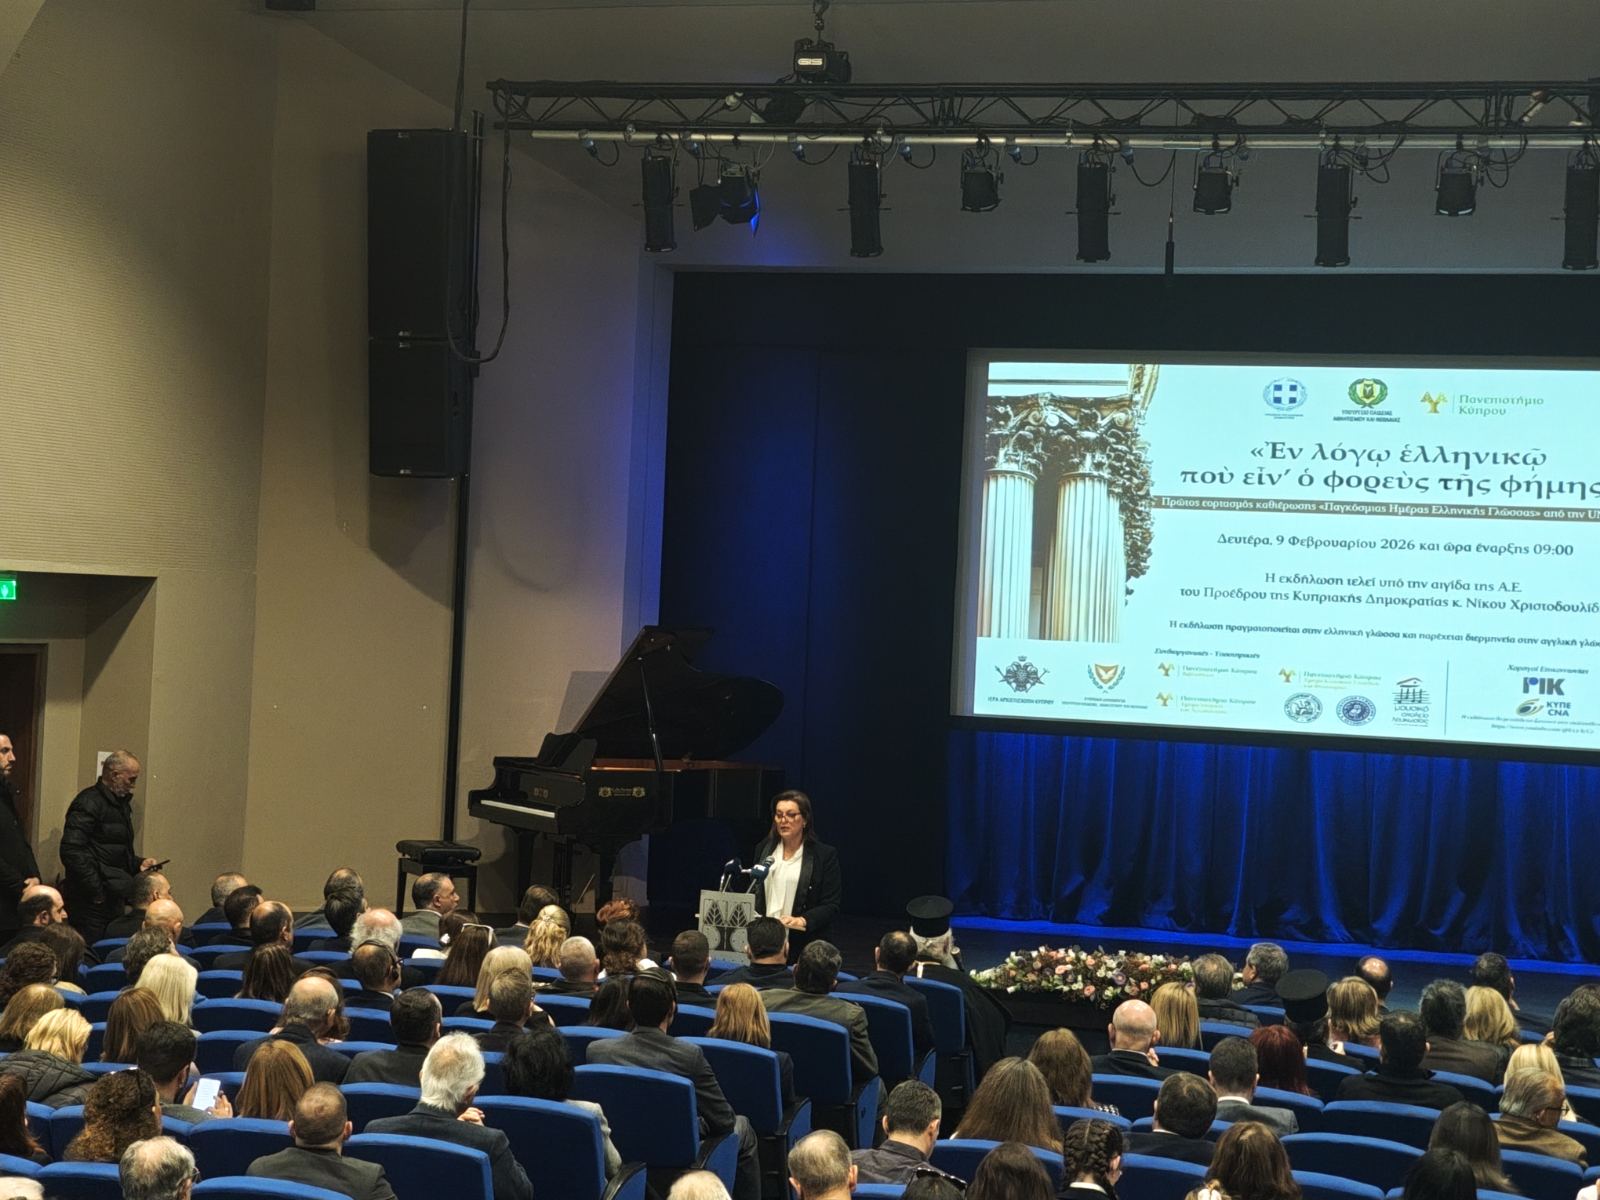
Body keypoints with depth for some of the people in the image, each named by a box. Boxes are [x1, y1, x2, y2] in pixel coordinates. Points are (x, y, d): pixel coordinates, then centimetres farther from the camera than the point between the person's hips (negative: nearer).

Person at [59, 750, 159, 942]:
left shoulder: (121, 803, 18)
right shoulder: (89, 802, -12)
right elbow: (72, 851, -21)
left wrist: (138, 864, 11)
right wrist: (95, 892, -19)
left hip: (114, 898, 9)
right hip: (92, 902, -9)